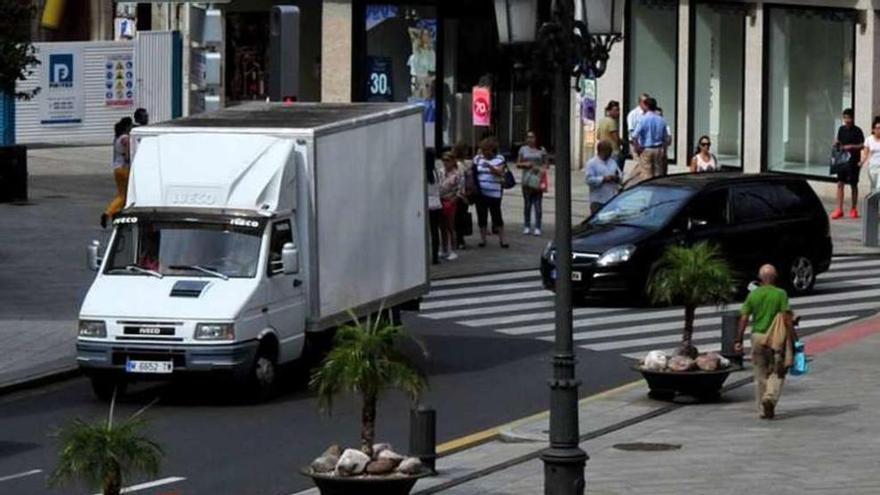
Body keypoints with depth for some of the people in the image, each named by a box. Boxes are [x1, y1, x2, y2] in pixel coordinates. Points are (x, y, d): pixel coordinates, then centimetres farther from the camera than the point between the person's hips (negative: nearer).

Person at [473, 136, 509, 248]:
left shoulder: (499, 159, 1)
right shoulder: (477, 158, 10)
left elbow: (500, 172, -13)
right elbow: (473, 173, 13)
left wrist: (490, 166, -28)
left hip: (494, 193, -3)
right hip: (480, 193, 3)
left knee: (496, 215, -1)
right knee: (482, 216, 7)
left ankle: (502, 239, 7)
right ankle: (482, 238, 17)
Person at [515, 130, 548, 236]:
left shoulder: (541, 150, 7)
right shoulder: (523, 149, 10)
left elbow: (545, 164, 8)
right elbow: (518, 164, 13)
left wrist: (541, 169, -13)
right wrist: (525, 164, -8)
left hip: (538, 180, -1)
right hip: (527, 180, 1)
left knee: (537, 205, -5)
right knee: (527, 204, 4)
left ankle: (537, 228, -3)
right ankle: (527, 226, 10)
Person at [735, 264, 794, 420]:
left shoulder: (753, 295, 1)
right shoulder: (780, 294, -6)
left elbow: (743, 319, -1)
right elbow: (787, 319, -11)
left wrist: (738, 341, 3)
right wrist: (792, 339, -5)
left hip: (757, 337, 3)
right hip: (776, 339, -3)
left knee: (761, 375, 12)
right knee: (777, 373, 9)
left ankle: (763, 410, 14)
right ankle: (770, 398, -15)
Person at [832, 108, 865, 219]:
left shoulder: (857, 131, -8)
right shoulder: (841, 129, 8)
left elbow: (862, 145, -9)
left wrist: (851, 147, -21)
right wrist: (837, 144, -2)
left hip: (853, 161, -4)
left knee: (853, 185, 6)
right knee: (840, 184, -1)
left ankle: (854, 209, 16)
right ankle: (839, 209, 0)